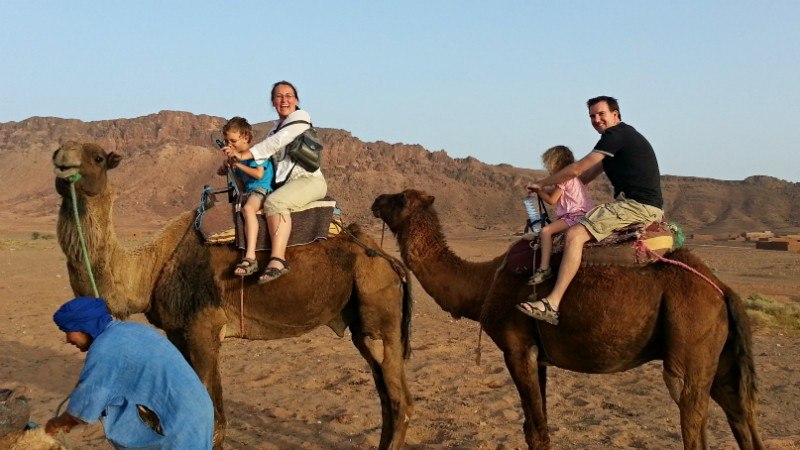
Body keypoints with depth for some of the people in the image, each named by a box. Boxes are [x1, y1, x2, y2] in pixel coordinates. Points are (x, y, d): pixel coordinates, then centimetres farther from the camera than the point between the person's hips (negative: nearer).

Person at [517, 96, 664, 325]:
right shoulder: (624, 136, 25)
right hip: (642, 206, 11)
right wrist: (552, 188, 25)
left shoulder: (617, 135, -8)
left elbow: (576, 170, -9)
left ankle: (552, 303, -32)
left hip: (638, 205, -11)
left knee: (575, 234, -22)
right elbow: (585, 176, 29)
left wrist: (541, 184, 3)